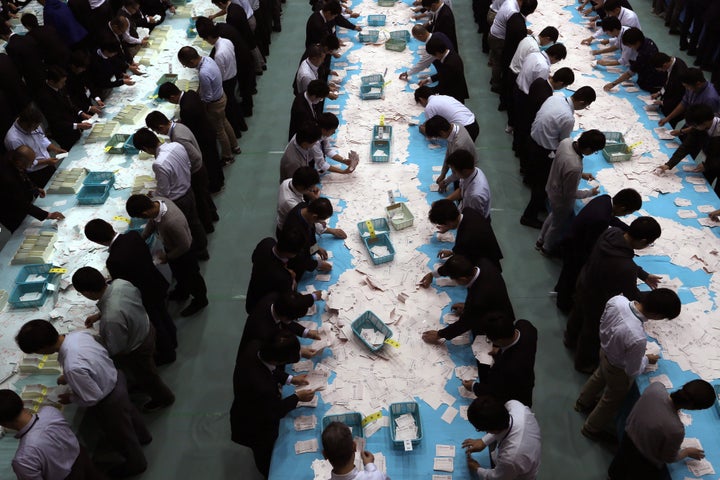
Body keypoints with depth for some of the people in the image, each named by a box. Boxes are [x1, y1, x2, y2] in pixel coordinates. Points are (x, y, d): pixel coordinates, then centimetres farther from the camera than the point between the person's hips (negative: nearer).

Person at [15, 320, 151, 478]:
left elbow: (93, 398, -27)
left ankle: (136, 463, 52)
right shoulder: (79, 333, -19)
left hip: (110, 402, -7)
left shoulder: (72, 368, -42)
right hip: (116, 378, 7)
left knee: (120, 435, 23)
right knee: (128, 410, 36)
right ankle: (142, 435, 66)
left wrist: (70, 398, -9)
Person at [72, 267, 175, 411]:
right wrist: (98, 316, 0)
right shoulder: (120, 283, -23)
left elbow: (116, 350, -27)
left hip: (137, 351, -6)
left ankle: (163, 398, 54)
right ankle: (143, 385, 67)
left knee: (145, 375, 26)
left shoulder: (111, 319, -45)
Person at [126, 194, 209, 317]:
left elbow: (184, 246, -30)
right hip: (170, 247, 7)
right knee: (178, 274, 33)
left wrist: (168, 257, -14)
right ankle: (181, 293, 62)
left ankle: (199, 300, 49)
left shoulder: (172, 222, -47)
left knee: (190, 277, 21)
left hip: (184, 252, -7)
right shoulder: (154, 201, -24)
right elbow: (152, 221, 1)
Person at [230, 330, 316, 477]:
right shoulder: (262, 388, -49)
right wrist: (297, 397, -14)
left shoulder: (254, 347, -30)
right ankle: (269, 473, 60)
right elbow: (274, 412, -26)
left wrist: (290, 379, -8)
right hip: (255, 428, -7)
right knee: (265, 455, 30)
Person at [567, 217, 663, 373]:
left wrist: (644, 276, 4)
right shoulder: (626, 268, -44)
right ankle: (585, 363, 53)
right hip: (597, 300, -7)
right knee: (593, 331, 23)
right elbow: (633, 297, -22)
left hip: (583, 283, 7)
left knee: (578, 314, 35)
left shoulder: (612, 232, -23)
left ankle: (571, 339, 67)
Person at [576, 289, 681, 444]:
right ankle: (592, 429, 52)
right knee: (613, 400, 26)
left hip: (605, 349, 6)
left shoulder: (617, 300, -29)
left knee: (599, 377, 38)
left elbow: (603, 322, -6)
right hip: (618, 370, -6)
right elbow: (633, 370, -24)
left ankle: (583, 403, 67)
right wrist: (647, 359, -5)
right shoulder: (638, 339, -45)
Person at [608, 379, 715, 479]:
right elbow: (669, 458, -18)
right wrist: (687, 452, 1)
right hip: (644, 464, -5)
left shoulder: (656, 387, -27)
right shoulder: (676, 429, -41)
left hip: (628, 439, 5)